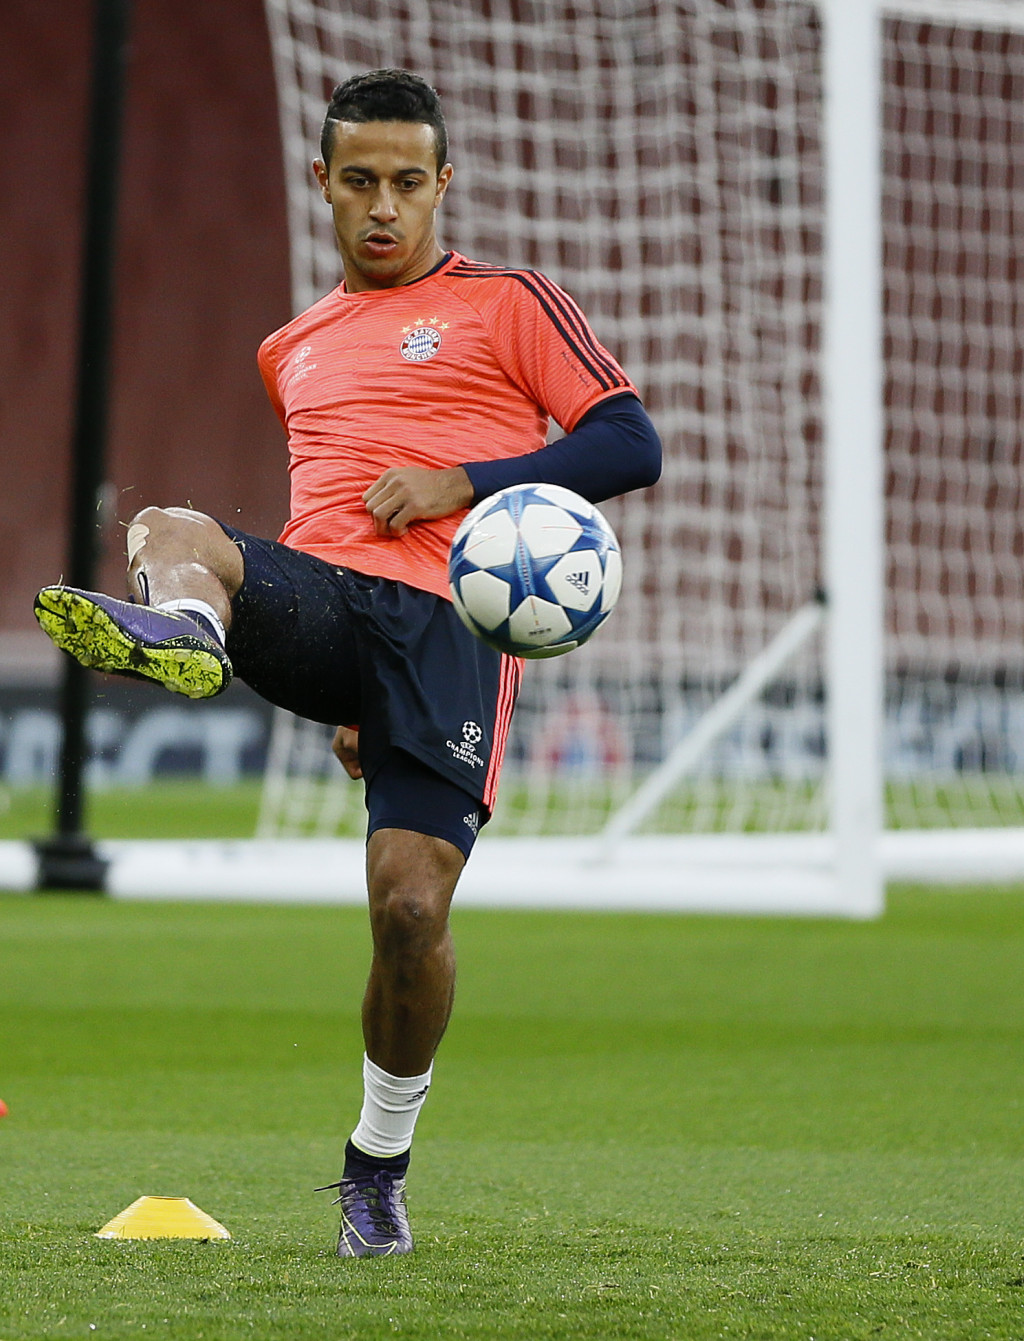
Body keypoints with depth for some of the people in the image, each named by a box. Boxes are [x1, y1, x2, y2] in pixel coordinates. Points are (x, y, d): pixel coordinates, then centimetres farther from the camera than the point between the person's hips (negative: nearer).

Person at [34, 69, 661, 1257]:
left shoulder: (507, 304, 13)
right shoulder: (294, 351, 28)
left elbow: (631, 446, 5)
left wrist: (466, 479, -7)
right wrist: (345, 697, 28)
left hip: (444, 624, -4)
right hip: (316, 599, 4)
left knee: (410, 909, -16)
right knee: (168, 529, -28)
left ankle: (380, 1162, 5)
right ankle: (180, 634, -65)